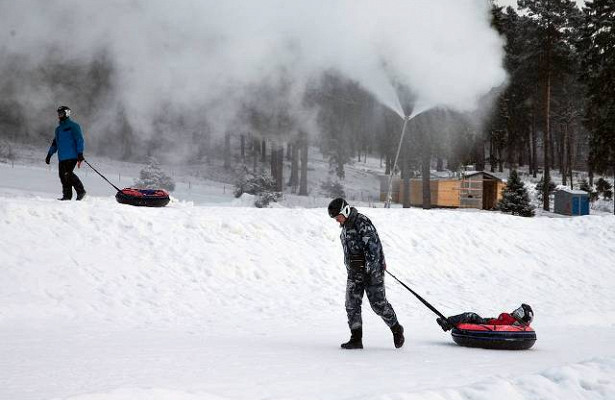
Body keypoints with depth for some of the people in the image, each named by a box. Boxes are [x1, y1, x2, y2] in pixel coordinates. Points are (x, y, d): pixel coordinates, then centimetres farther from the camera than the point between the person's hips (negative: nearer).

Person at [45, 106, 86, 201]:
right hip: (62, 157, 8)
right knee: (63, 175, 0)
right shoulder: (58, 129, 23)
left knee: (67, 174, -18)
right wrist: (49, 154, 24)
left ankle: (81, 191, -7)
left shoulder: (73, 126, -1)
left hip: (71, 156, -8)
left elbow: (79, 140, -8)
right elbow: (55, 143, 30)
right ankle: (67, 196, 2)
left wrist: (80, 154, -17)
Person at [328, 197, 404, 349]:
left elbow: (373, 246, -20)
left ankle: (397, 329, 18)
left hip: (371, 270, -8)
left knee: (378, 304, -3)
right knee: (352, 304, -1)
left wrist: (372, 270, -23)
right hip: (354, 272, 8)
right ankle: (356, 339, 1)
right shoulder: (345, 226, 14)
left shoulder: (362, 223, -15)